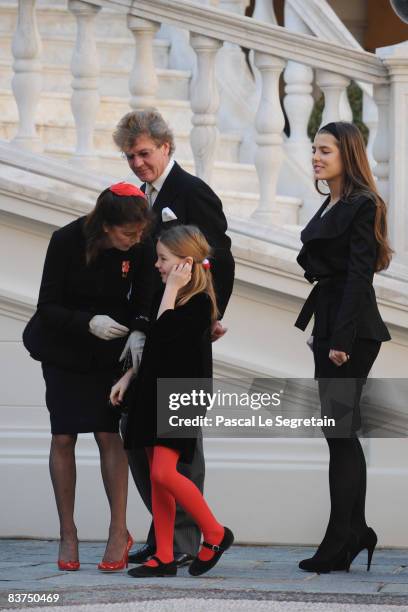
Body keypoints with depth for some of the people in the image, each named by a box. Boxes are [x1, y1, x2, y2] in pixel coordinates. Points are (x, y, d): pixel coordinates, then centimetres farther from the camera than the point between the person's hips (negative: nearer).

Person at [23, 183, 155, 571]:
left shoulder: (141, 249, -17)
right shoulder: (66, 241, -23)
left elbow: (141, 306, -8)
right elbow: (47, 307, -19)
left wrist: (139, 335, -30)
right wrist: (89, 323, -34)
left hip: (110, 352, 1)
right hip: (64, 350, -1)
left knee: (109, 435, -7)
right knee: (63, 438, 0)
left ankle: (119, 532, -2)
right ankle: (67, 533, 9)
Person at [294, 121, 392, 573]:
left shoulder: (361, 206, -12)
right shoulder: (331, 206, 16)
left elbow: (358, 275, -17)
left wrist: (341, 340, -21)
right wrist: (319, 330, 17)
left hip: (352, 331, -10)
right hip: (331, 325, 10)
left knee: (340, 431, -8)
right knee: (341, 432, 11)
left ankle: (340, 543, -5)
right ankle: (356, 532, 17)